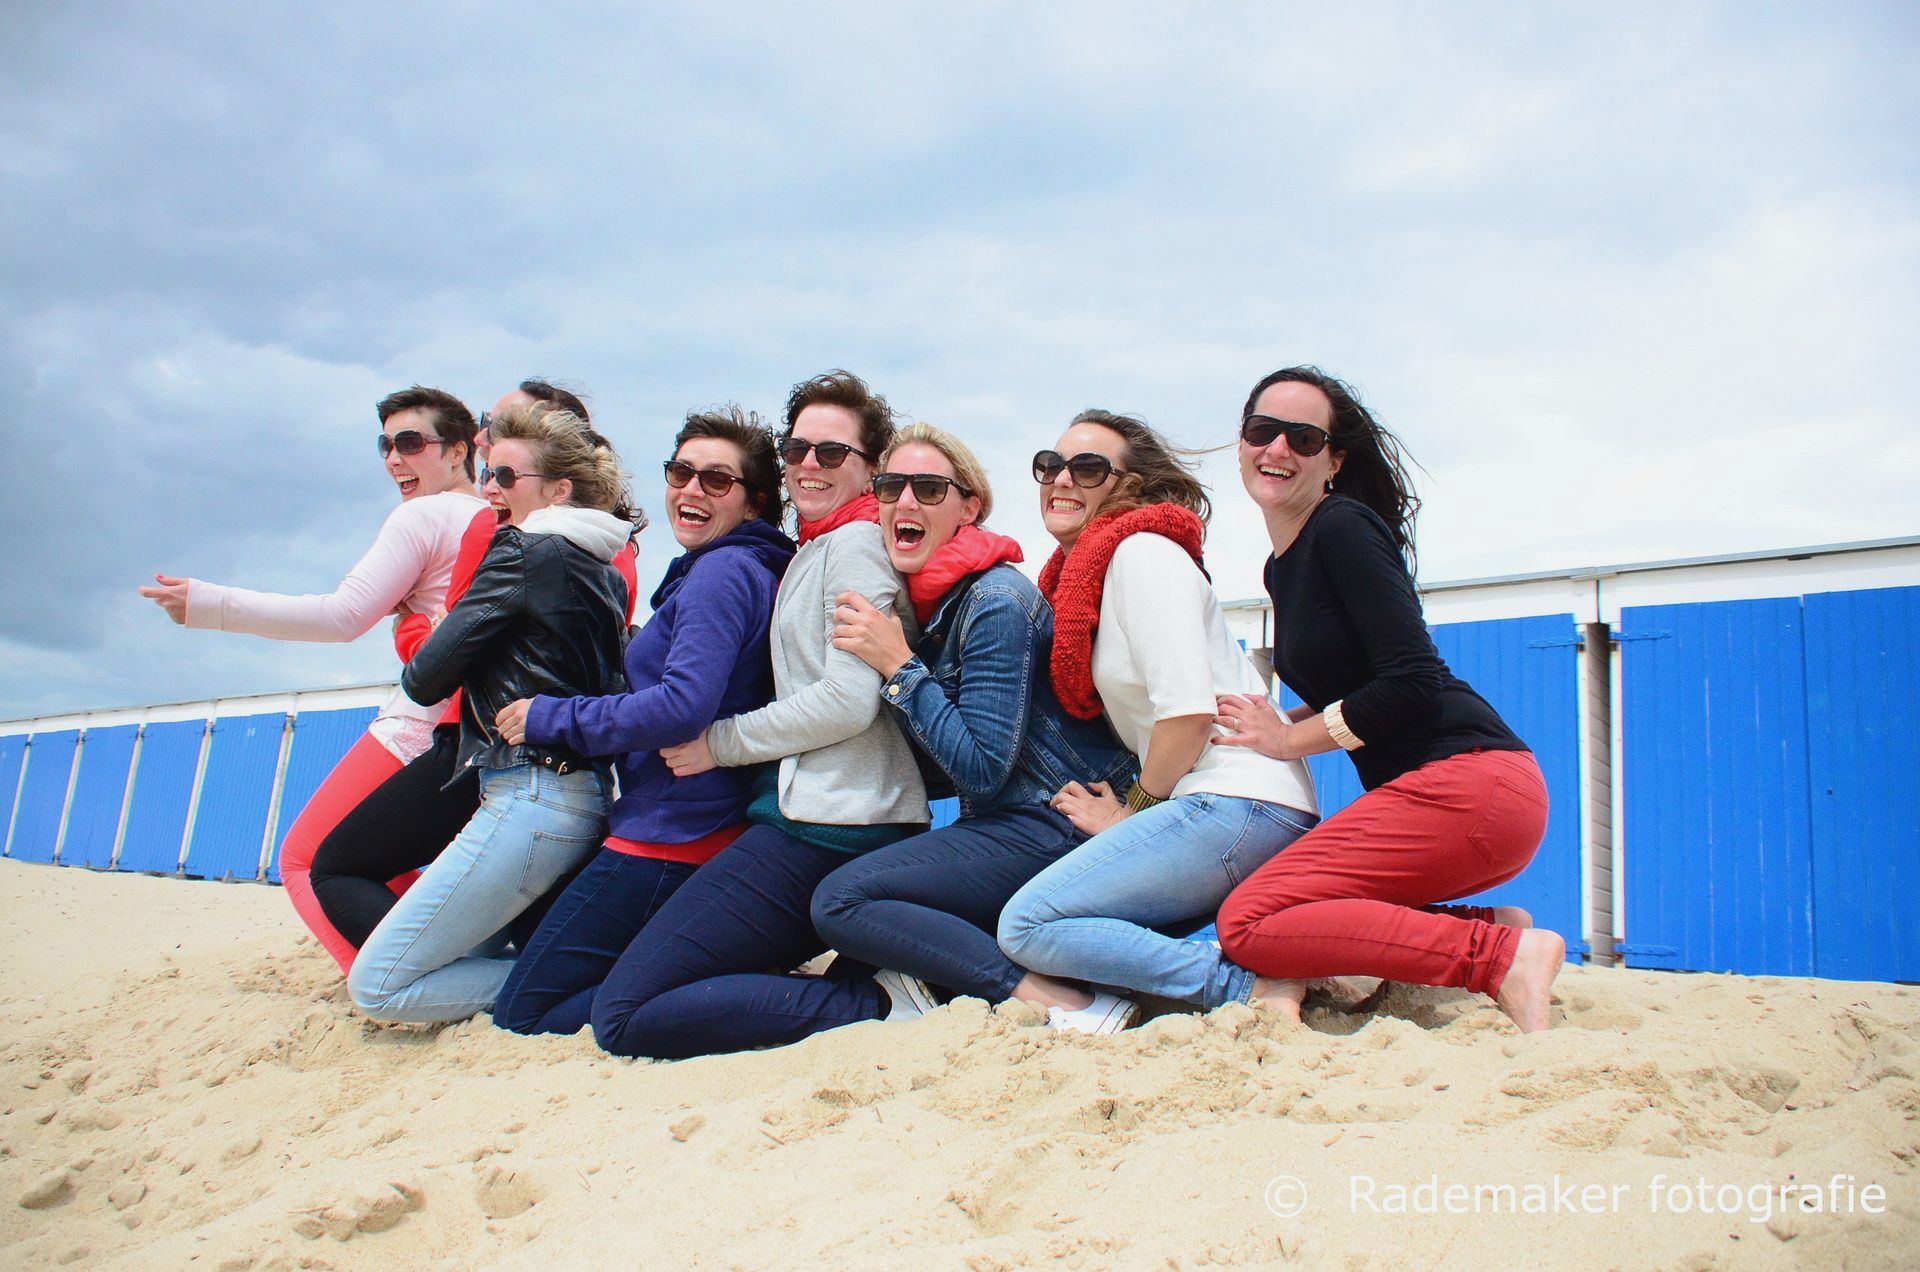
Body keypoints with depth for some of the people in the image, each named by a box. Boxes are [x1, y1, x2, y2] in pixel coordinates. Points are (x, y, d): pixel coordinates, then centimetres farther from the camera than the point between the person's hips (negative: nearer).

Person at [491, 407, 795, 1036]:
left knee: (524, 1017, 2)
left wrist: (550, 717, -14)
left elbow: (681, 707, -26)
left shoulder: (722, 570, -14)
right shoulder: (752, 571, 15)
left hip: (669, 838, -10)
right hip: (718, 828, 10)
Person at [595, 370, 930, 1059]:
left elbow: (850, 700, -17)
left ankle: (867, 1001, -13)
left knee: (624, 1016, -10)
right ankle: (885, 976, 6)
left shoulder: (854, 541, -7)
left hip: (826, 824, -10)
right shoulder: (813, 551, 22)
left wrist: (720, 742, -8)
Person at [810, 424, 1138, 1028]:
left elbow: (983, 769, -20)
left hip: (1053, 823, -10)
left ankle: (1055, 999, -21)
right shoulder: (919, 601, 10)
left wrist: (898, 665, -19)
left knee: (841, 900, -21)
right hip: (995, 822, 10)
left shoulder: (995, 603, -16)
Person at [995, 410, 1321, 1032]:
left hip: (1236, 801, -10)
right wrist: (1131, 807, 9)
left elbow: (1189, 708, -18)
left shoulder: (1142, 550, -9)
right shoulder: (1083, 574, 19)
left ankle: (1252, 984, -14)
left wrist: (1134, 810, -6)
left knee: (1027, 926, -12)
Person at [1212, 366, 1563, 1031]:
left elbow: (1412, 684, -18)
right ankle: (1487, 928, 3)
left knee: (1248, 923, -15)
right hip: (1422, 792, 10)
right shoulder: (1281, 565, 17)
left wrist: (1290, 738, -7)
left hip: (1465, 779, -10)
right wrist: (1276, 724, 8)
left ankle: (1506, 955, -15)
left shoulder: (1343, 528, -9)